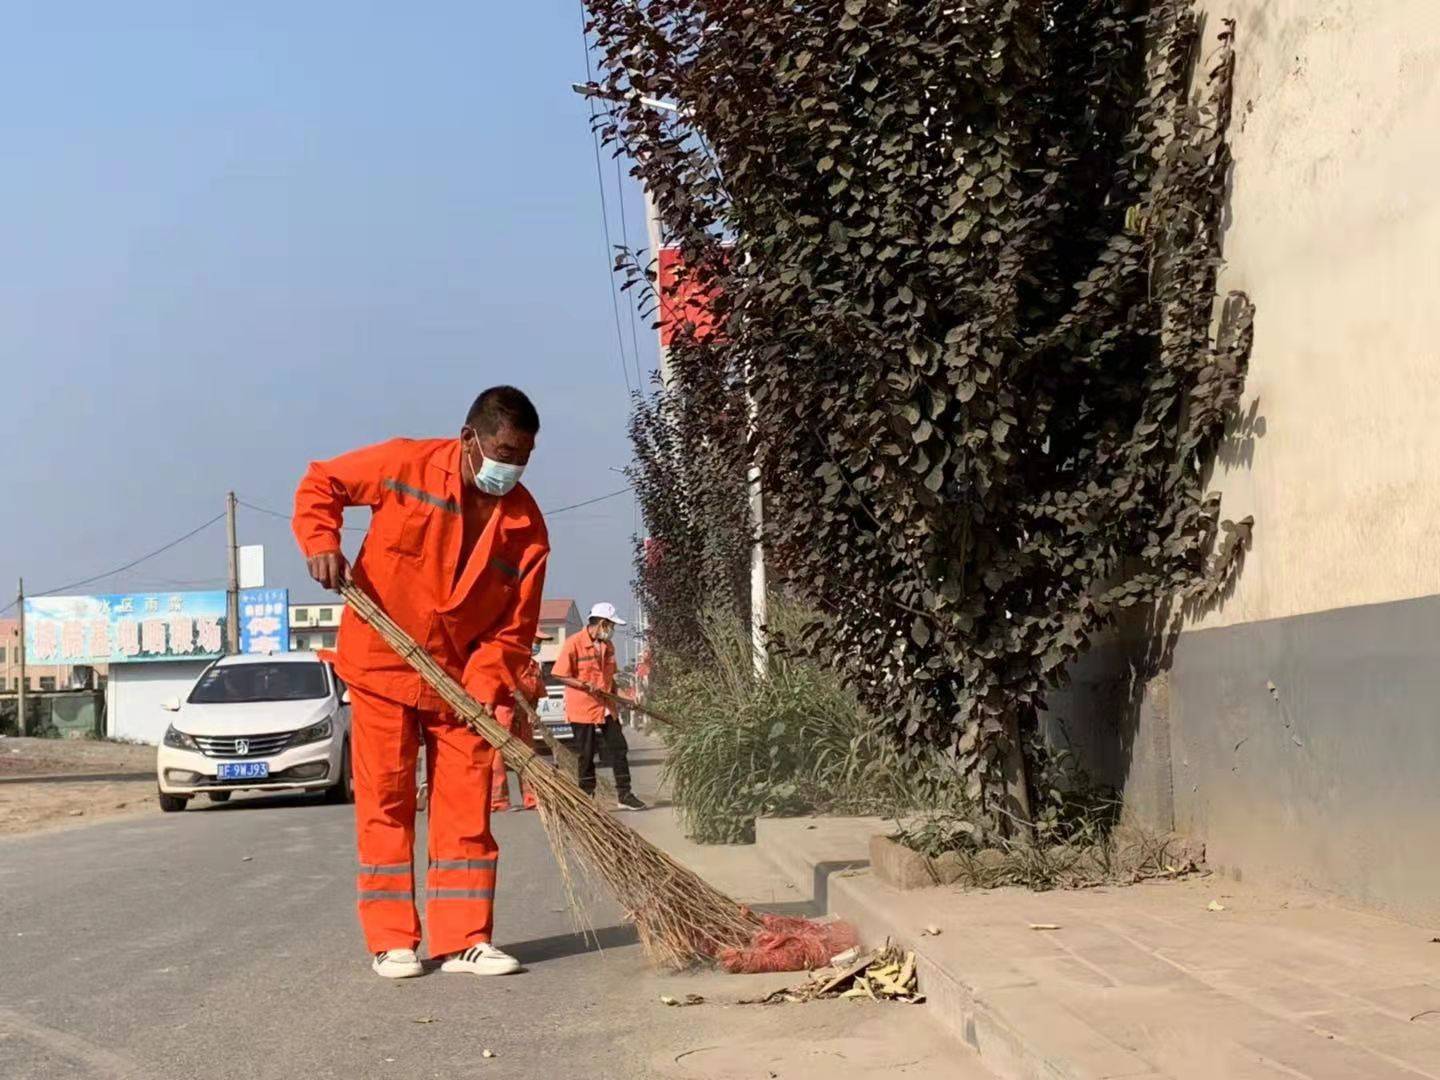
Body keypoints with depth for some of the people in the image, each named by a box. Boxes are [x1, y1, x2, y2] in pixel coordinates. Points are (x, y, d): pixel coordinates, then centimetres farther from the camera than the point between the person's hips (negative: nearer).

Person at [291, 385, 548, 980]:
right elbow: (320, 484, 0)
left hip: (461, 679, 3)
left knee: (466, 807, 2)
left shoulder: (527, 527, -7)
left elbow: (514, 628, -6)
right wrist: (322, 545, -17)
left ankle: (464, 940, 9)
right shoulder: (405, 464, -13)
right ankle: (391, 941, 9)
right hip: (382, 664, -3)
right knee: (385, 803, 2)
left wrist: (483, 688, -20)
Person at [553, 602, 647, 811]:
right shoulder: (574, 643, -11)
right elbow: (560, 675, -11)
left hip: (606, 709, 7)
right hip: (582, 708, -6)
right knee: (586, 755, 2)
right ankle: (586, 797, 12)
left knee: (619, 749, 3)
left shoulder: (608, 646, 11)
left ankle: (624, 795, 9)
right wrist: (585, 685, -20)